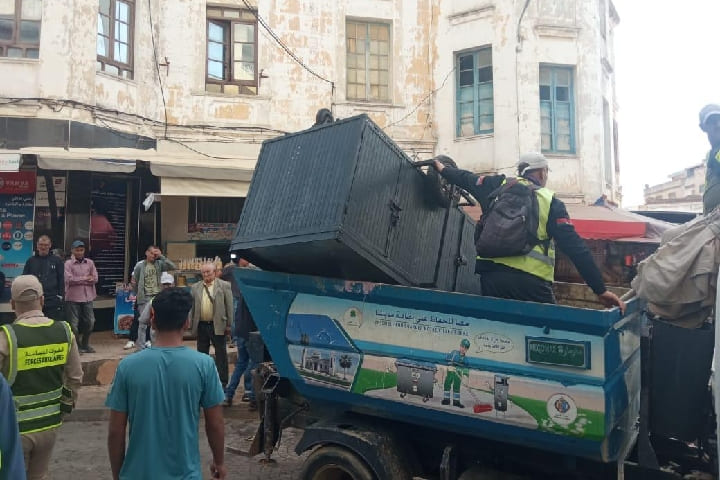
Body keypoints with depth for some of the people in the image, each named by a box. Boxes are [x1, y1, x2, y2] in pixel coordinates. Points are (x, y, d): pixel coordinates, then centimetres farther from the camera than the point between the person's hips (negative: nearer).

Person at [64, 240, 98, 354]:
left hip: (87, 297, 4)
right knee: (74, 323, 3)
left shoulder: (90, 263, 8)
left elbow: (95, 279, 1)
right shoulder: (68, 263, -3)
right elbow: (69, 279, -16)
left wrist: (78, 280, -10)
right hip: (73, 297, -4)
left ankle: (85, 344, 24)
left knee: (90, 321, 8)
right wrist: (85, 278, -9)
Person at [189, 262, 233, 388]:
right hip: (201, 325, 4)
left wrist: (229, 324, -5)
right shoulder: (195, 287, 8)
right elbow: (191, 307, 10)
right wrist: (191, 323, 5)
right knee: (202, 354, 13)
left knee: (221, 354, 4)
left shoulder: (224, 286, -3)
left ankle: (222, 382, 13)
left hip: (218, 325, -3)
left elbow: (229, 306, -3)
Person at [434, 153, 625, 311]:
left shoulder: (499, 186, 13)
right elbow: (575, 247, -1)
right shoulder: (550, 202, 5)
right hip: (529, 281, -4)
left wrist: (442, 168, 50)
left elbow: (467, 179, 30)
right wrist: (600, 290, 0)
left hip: (490, 275, 4)